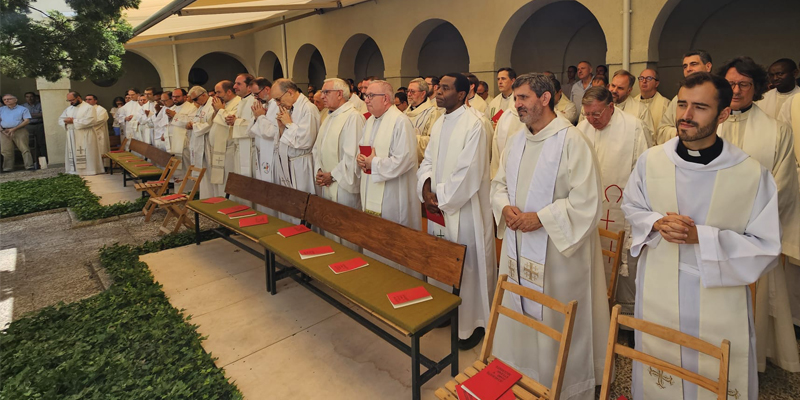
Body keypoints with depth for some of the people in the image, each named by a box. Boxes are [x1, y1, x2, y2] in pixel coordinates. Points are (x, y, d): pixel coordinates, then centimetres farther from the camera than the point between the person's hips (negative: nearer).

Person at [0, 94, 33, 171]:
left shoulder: (23, 109, 9)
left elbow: (27, 121, -2)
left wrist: (14, 129, -9)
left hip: (19, 131, -3)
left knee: (25, 149, -10)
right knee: (6, 151, 0)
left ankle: (29, 166, -13)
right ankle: (7, 169, 2)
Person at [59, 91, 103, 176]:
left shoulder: (88, 108, -4)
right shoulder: (69, 109, 18)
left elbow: (90, 121, -18)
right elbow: (60, 119, 18)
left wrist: (74, 121, -17)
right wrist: (66, 121, -7)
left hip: (85, 138, -6)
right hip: (72, 138, 6)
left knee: (87, 157, -4)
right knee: (73, 156, 6)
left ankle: (89, 172, 1)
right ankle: (74, 172, 10)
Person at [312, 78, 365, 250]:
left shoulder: (353, 117, -14)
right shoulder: (329, 118, 15)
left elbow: (352, 155, -21)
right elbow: (317, 148, 18)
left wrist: (332, 175, -14)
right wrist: (319, 170, 1)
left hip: (344, 186, -9)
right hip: (326, 185, 9)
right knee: (329, 229, 17)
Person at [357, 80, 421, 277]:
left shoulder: (400, 122, -15)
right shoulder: (370, 121, 13)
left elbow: (405, 159, -23)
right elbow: (362, 147, 24)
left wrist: (374, 163, -15)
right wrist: (360, 159, 0)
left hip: (392, 195, -9)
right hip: (371, 194, 9)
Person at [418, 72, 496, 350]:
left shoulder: (474, 124, -14)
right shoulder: (438, 124, 12)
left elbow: (469, 172, -19)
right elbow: (428, 161, 12)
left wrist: (441, 199, -14)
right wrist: (426, 189, -6)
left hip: (464, 210, -8)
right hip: (438, 208, 8)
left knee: (467, 265, 3)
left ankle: (474, 323, 20)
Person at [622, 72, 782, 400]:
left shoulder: (752, 175, -13)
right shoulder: (651, 160, -6)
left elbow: (765, 247, -9)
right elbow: (631, 207, 8)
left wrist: (701, 236, -22)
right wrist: (657, 223, -13)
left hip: (719, 301, -1)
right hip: (659, 295, 2)